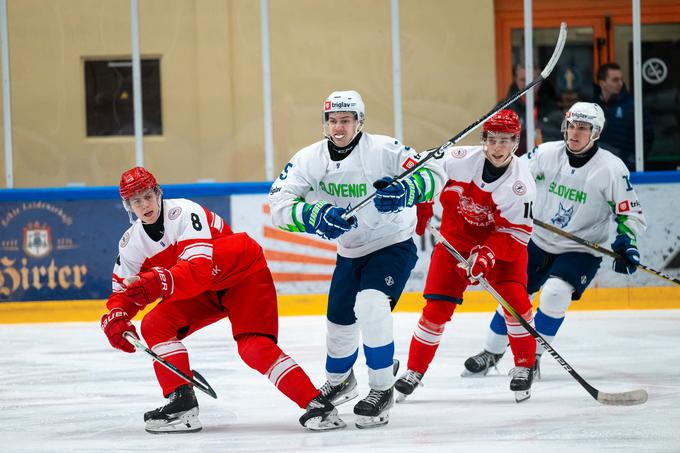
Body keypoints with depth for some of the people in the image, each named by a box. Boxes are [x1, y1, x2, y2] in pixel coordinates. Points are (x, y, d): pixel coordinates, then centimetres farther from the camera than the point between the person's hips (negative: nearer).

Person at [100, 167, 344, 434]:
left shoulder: (184, 214, -27)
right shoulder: (131, 244, -5)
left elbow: (197, 271, -37)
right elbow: (123, 292, 1)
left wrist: (158, 283, -54)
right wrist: (115, 319, -21)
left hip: (245, 274, -7)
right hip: (203, 291, 7)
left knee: (254, 347, -24)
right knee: (155, 325, -13)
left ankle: (315, 404, -25)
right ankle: (181, 403, -15)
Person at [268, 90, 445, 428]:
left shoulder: (382, 149, -22)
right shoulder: (311, 158, -10)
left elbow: (434, 174, -25)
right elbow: (279, 203, -18)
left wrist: (404, 192, -45)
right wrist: (318, 216, -36)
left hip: (393, 245, -5)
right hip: (350, 251, 5)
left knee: (371, 305, -28)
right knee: (339, 320, 15)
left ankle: (382, 390, -15)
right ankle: (339, 382, 46)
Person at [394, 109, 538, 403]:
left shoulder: (521, 183, -22)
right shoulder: (459, 160, -19)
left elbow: (515, 235, -23)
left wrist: (488, 254, -36)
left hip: (502, 245, -1)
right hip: (455, 241, 1)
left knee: (515, 298, -20)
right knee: (436, 309, -5)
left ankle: (524, 368, -1)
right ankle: (414, 372, 10)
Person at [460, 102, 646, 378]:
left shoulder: (612, 168, -17)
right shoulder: (548, 153, -9)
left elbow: (631, 214, -11)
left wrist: (626, 242, -28)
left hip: (581, 251, -4)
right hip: (539, 242, 4)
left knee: (555, 293, -26)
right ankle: (491, 353, 28)